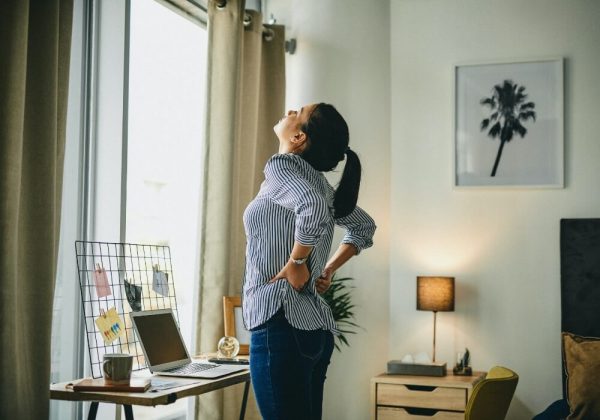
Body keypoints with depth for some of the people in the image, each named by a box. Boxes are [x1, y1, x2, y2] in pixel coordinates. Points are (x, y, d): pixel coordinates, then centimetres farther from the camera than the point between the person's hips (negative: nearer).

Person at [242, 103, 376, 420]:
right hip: (316, 326, 9)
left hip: (281, 324, -8)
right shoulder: (318, 181, 16)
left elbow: (312, 209, -28)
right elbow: (364, 228, 29)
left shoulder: (281, 165, -7)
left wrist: (296, 263, -15)